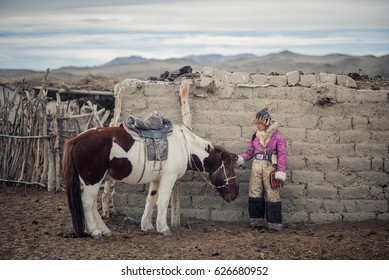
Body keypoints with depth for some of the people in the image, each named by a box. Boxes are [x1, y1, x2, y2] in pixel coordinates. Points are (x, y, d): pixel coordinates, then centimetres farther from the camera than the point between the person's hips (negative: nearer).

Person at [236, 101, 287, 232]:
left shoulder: (277, 135, -7)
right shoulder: (256, 135, 10)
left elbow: (282, 154, -10)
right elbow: (250, 151, 14)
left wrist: (280, 171, -18)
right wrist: (241, 158, -5)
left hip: (270, 166, -5)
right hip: (256, 166, 5)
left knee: (272, 194, 0)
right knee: (254, 192, 6)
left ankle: (273, 223, 9)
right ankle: (257, 221, 16)